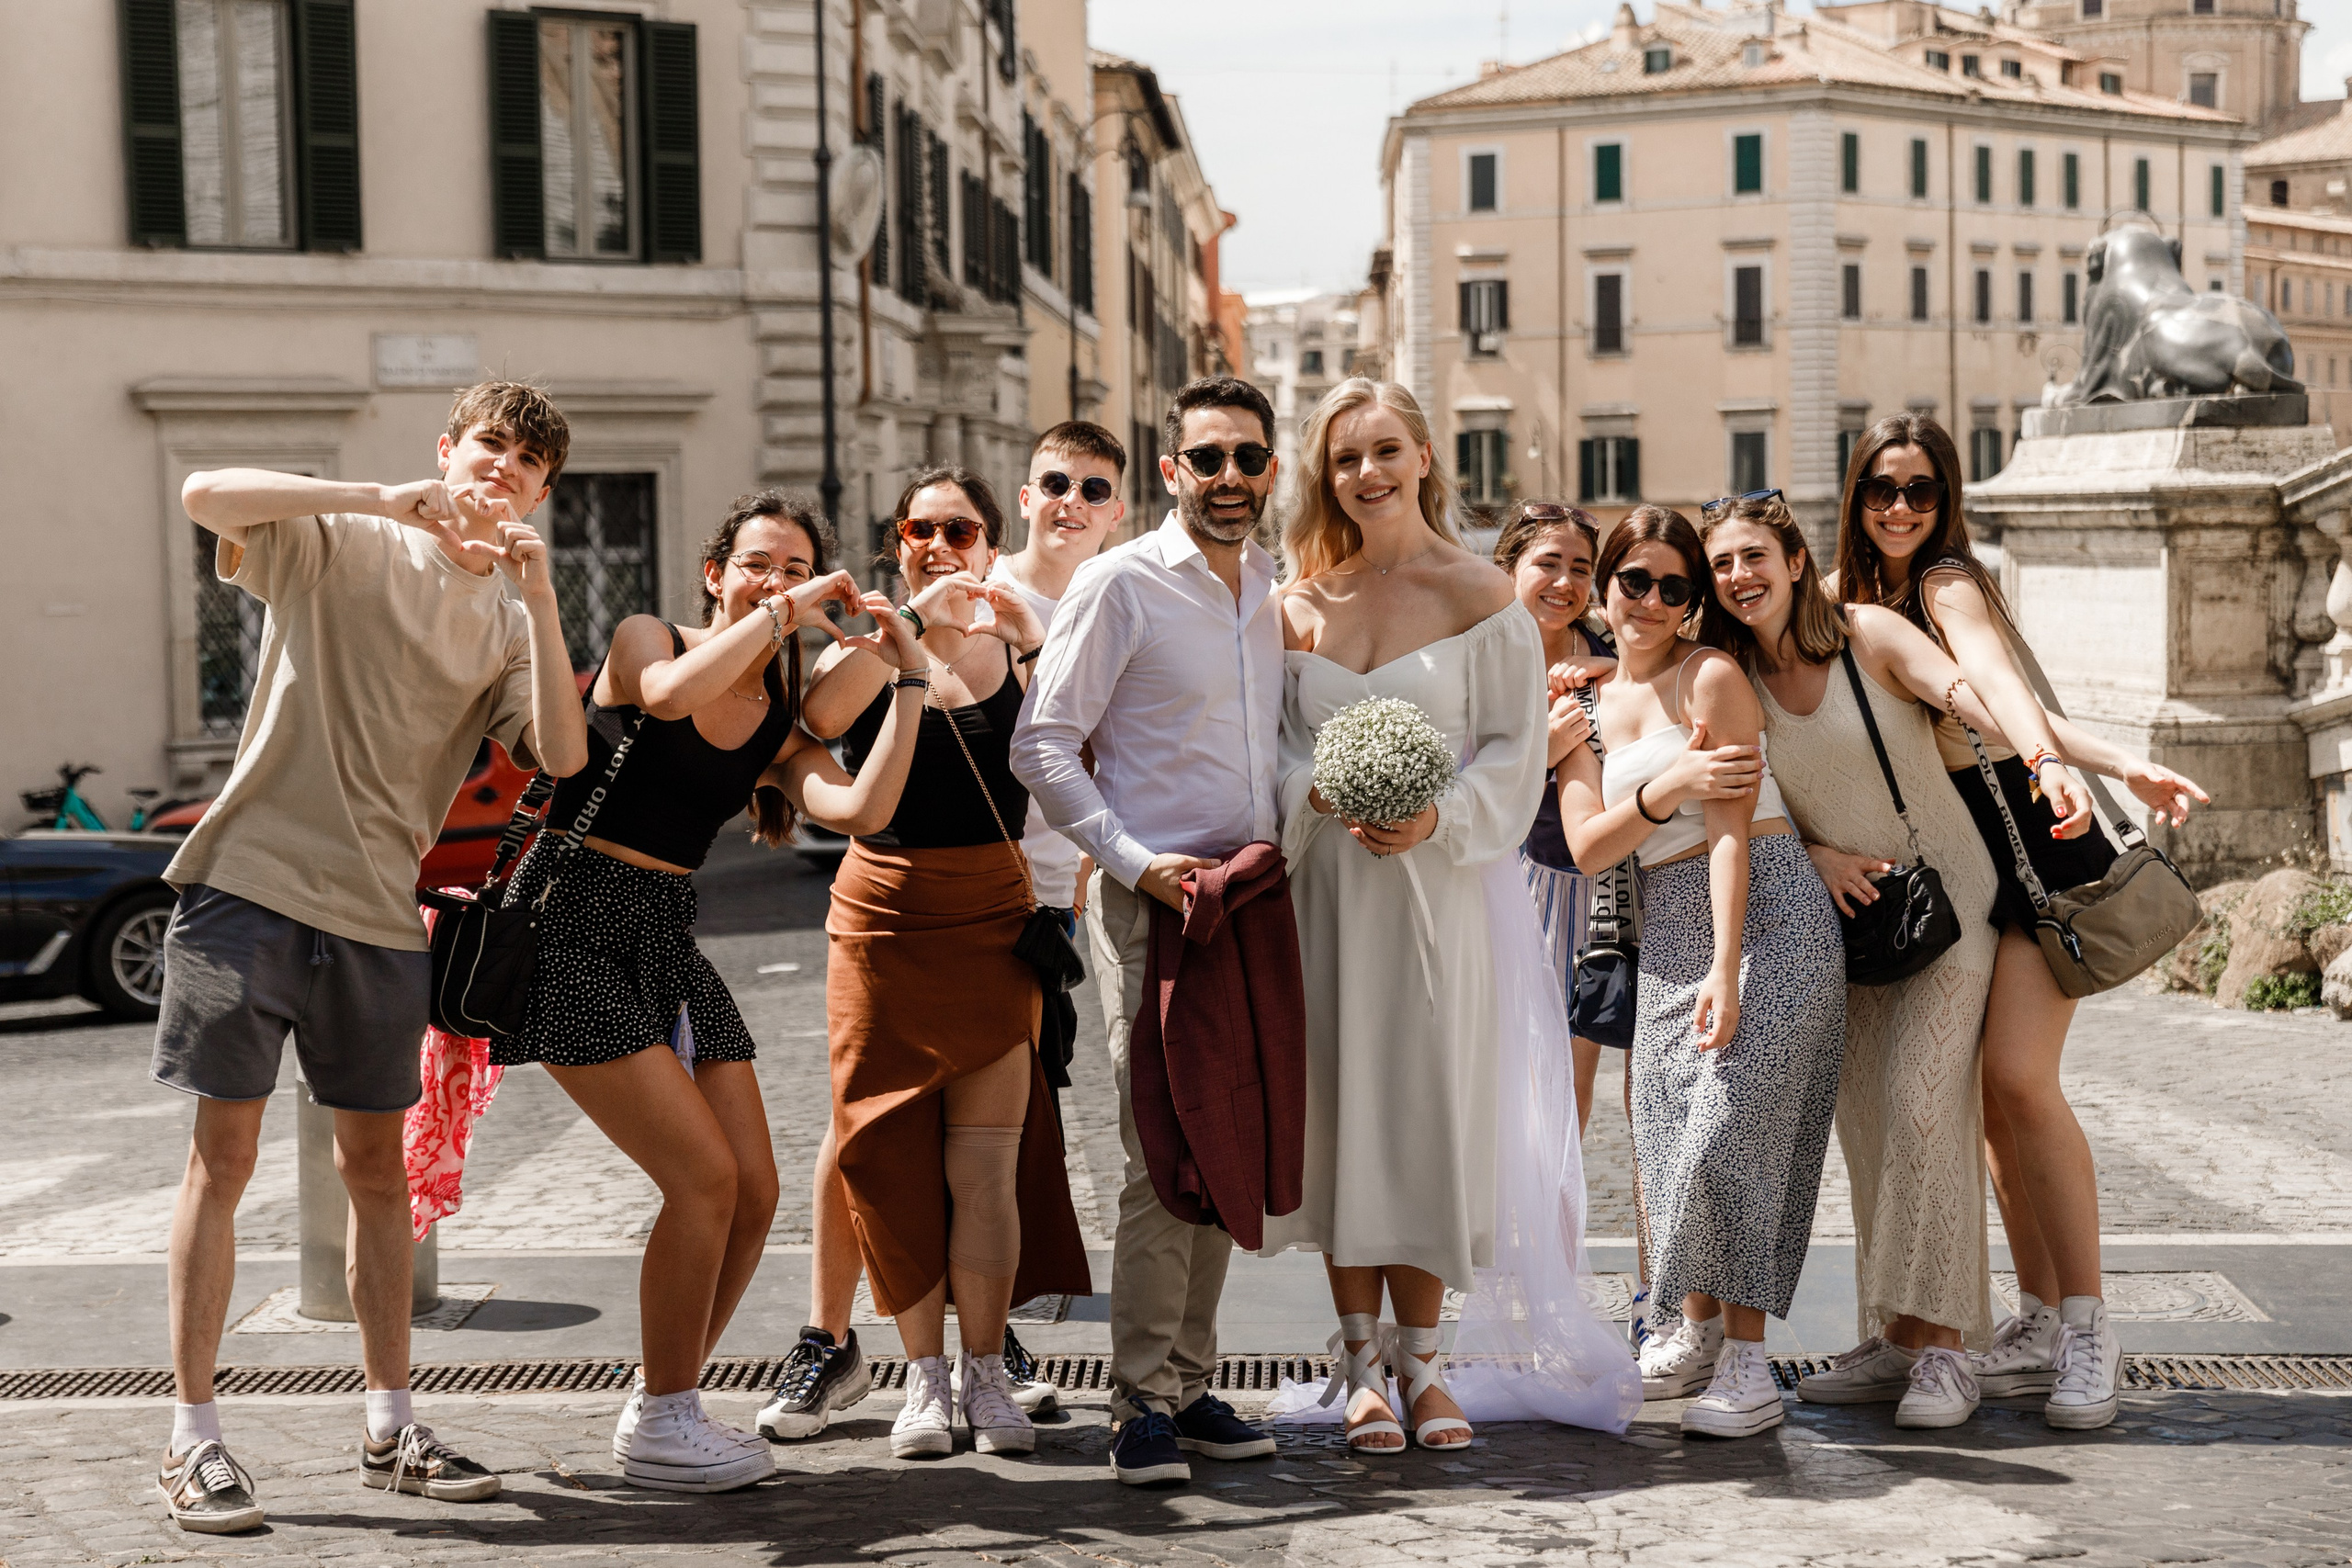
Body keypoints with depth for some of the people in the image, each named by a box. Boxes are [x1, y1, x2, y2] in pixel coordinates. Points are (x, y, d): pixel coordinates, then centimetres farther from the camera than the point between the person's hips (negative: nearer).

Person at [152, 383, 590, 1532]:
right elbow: (206, 495, -17)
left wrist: (540, 595, -12)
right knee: (224, 1154, -2)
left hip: (380, 915, 4)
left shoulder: (509, 617, 12)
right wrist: (384, 497, -21)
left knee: (376, 1167, 10)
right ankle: (193, 1440, 4)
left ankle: (389, 1429, 19)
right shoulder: (340, 543, 2)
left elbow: (562, 756, -5)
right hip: (252, 880, -4)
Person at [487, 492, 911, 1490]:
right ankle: (661, 1426, 1)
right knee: (705, 1177, -14)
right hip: (574, 923, -6)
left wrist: (909, 679, -10)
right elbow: (673, 693, -27)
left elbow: (861, 810, -10)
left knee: (754, 1192, -1)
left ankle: (658, 1405, 18)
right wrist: (777, 618, -19)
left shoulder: (785, 724, 10)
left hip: (667, 939, 7)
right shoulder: (645, 640, -2)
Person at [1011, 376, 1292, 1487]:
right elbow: (1041, 749, -9)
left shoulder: (1278, 589, 12)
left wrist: (1273, 842, 7)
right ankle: (1142, 1406, -2)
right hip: (1150, 896, -6)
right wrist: (1135, 862, -16)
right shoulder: (1118, 586, -7)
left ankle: (1189, 1383, 19)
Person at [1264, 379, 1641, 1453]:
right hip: (1326, 890, 2)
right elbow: (1277, 745, 8)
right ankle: (1362, 1362, 14)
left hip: (1437, 888, -2)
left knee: (1429, 1113, 0)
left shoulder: (1481, 597, -2)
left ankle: (1418, 1358, 14)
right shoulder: (1302, 601, 7)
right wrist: (1323, 795, -12)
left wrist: (1437, 818, -19)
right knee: (1341, 1113, 4)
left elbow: (1515, 752, -4)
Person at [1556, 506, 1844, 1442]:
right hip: (1667, 929, 6)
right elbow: (1586, 845, 1)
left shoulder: (1713, 677, -6)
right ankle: (1695, 1331, 21)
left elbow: (1730, 833, -12)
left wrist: (1727, 968, -19)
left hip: (1765, 917, -6)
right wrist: (1670, 785, -16)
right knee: (1667, 1129, 4)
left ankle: (1747, 1363, -6)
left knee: (1731, 1126, -13)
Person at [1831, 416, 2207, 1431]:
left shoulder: (1948, 583, -11)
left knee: (2019, 1077, -17)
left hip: (2033, 841, -7)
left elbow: (1999, 685, -29)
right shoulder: (1852, 595, 11)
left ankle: (2088, 1332, -11)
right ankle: (2041, 1322, 10)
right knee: (1983, 1091, 2)